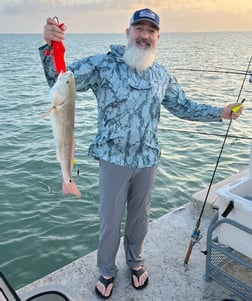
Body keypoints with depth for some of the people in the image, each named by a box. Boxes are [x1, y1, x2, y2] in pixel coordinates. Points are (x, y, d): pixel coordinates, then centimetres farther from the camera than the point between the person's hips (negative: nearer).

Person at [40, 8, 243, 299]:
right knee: (110, 220, 9)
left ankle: (135, 262, 46)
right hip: (114, 159, -3)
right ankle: (106, 272, 36)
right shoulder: (103, 64, -7)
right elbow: (60, 80, -11)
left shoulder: (162, 75, 4)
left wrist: (219, 113, 8)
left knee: (139, 217, 19)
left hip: (147, 161, 4)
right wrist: (50, 46, -28)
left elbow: (184, 107, 15)